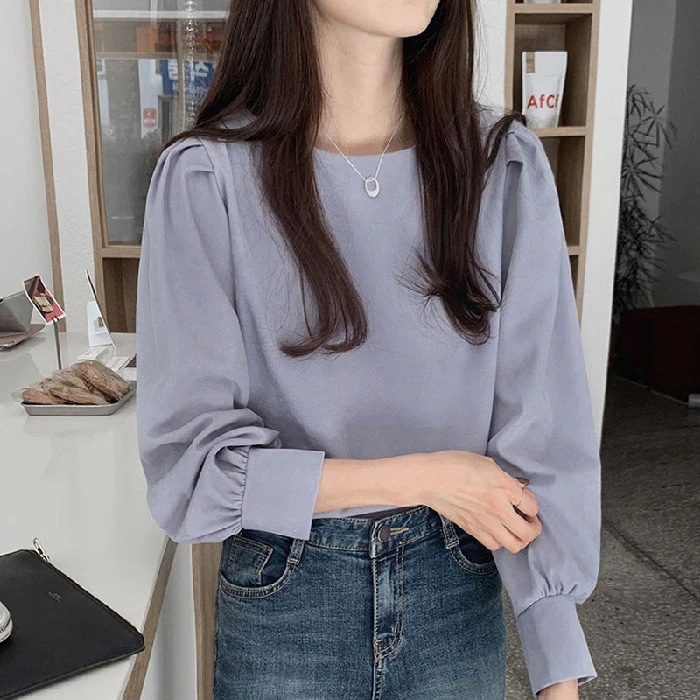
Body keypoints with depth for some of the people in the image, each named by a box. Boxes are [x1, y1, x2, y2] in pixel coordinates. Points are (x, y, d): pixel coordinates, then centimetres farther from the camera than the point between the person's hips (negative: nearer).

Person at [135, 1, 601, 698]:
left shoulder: (506, 165, -10)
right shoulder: (207, 178, -15)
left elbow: (539, 433, -10)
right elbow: (187, 462, -14)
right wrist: (421, 479, -19)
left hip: (460, 589, 2)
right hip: (284, 596, -1)